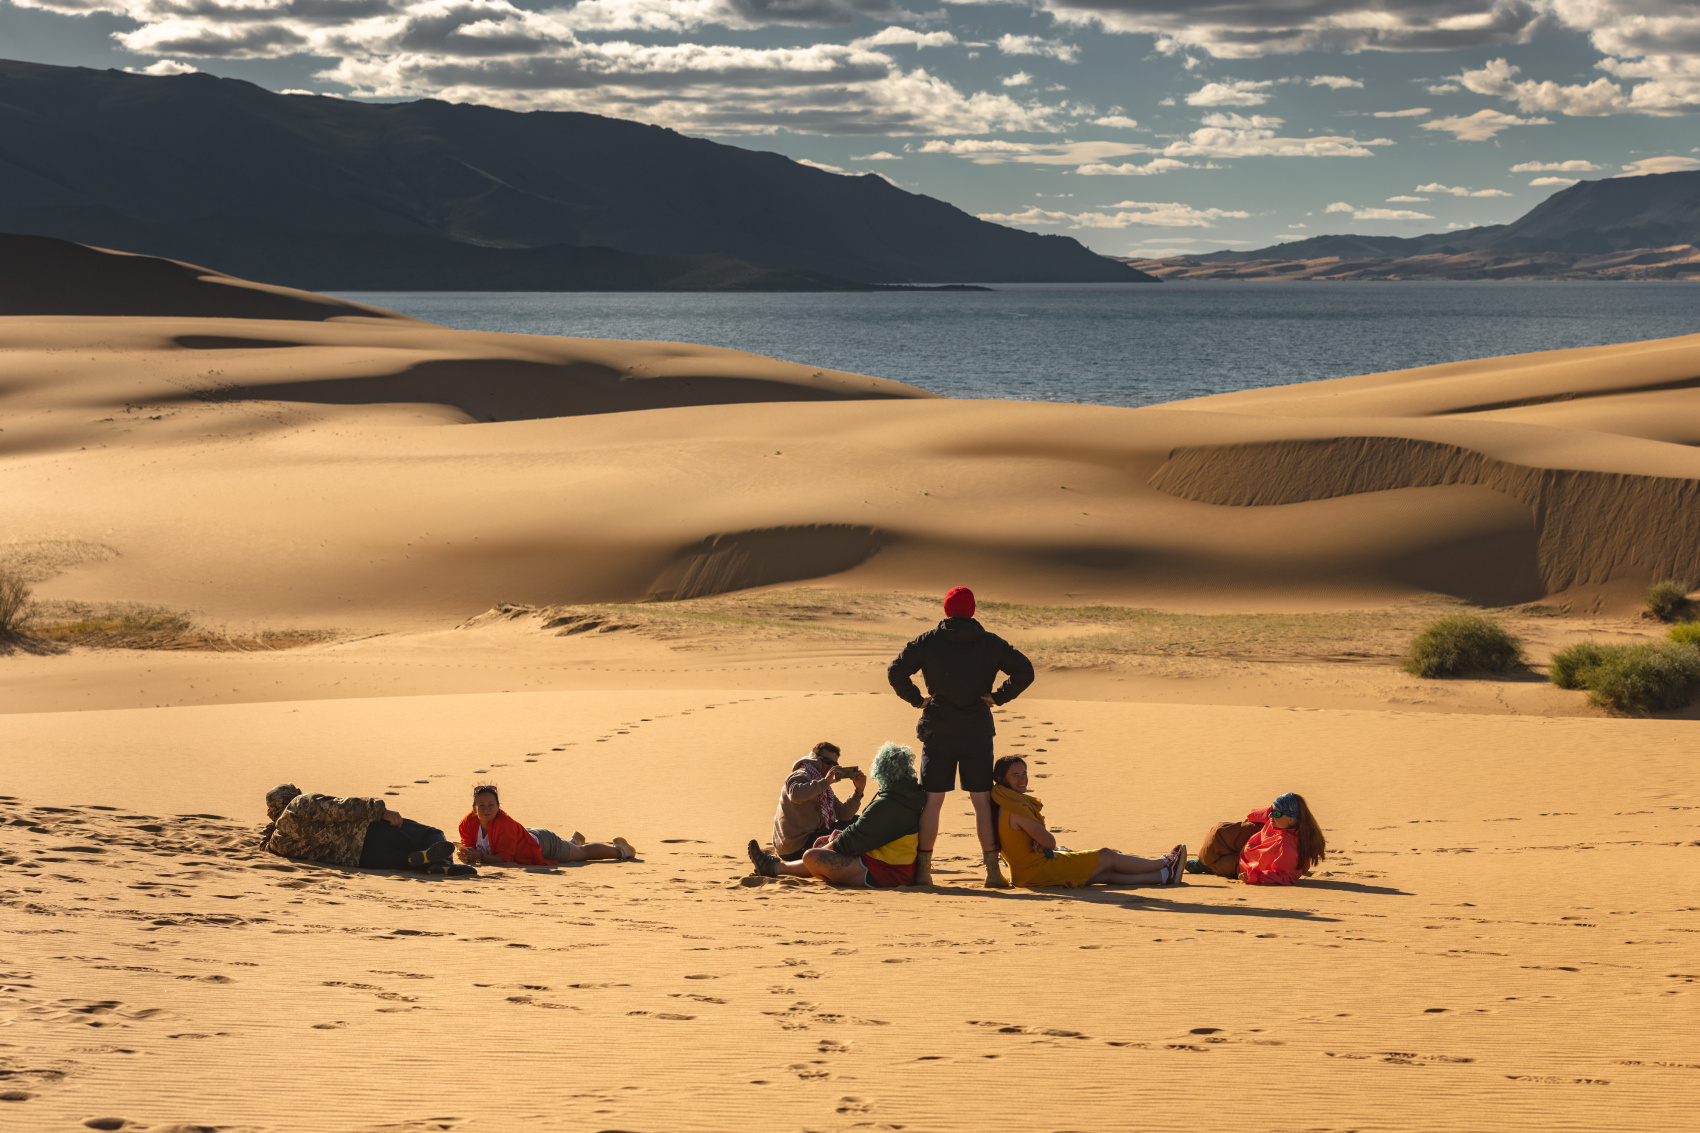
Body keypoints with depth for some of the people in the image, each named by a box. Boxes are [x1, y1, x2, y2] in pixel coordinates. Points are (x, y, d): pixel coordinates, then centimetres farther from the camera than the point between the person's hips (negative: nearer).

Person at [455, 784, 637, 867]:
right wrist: (464, 855, -35)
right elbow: (468, 848, -13)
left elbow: (504, 858, -41)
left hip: (543, 843, -6)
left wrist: (480, 857, -49)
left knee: (582, 853, 21)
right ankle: (574, 840, 74)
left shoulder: (504, 823, -42)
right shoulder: (468, 823, -24)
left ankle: (618, 848, 47)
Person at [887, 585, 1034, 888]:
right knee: (982, 801, 6)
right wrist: (998, 697, 2)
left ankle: (923, 869, 3)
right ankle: (992, 870, 4)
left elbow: (895, 672, -6)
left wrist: (917, 699, 3)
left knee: (932, 800, 5)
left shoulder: (927, 641, 0)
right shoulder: (991, 643, 2)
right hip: (978, 732, 0)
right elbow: (1024, 671, -4)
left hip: (938, 733, 0)